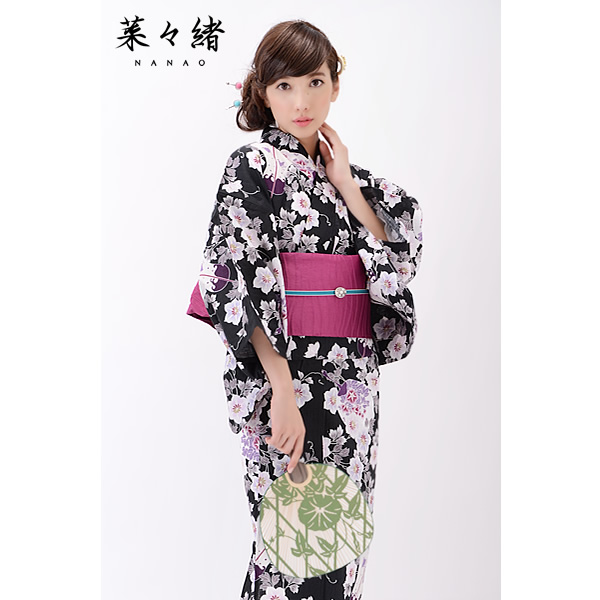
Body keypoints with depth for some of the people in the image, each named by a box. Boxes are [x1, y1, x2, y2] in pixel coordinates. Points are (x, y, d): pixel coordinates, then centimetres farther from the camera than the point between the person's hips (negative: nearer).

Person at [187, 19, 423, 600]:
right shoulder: (253, 168, -6)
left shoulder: (345, 174, 13)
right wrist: (282, 389, -21)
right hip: (287, 381, -6)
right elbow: (239, 287, -15)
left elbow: (399, 265, 4)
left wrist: (347, 186, -3)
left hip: (355, 377, 6)